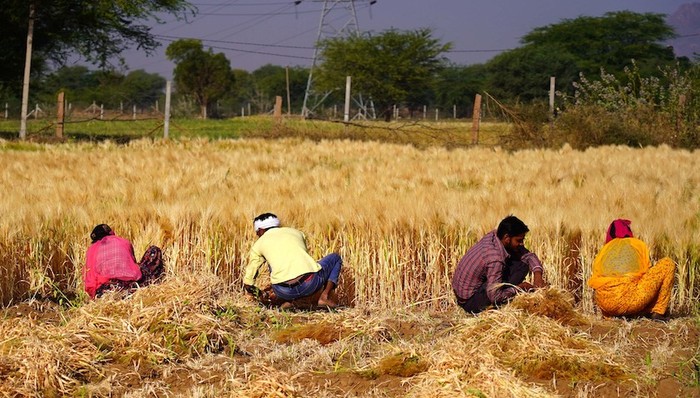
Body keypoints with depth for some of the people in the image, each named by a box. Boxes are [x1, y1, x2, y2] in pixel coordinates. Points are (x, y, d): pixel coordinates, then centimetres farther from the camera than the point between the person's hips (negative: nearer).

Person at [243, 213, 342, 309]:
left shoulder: (258, 244, 19)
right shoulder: (296, 233, 27)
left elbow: (247, 283, 21)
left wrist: (260, 294, 42)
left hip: (285, 291, 0)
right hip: (311, 283, 0)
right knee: (335, 258, 31)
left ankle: (286, 300, 16)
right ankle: (325, 296, 9)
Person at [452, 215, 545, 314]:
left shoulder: (494, 236, -3)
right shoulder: (495, 259, -29)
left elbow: (527, 254, 5)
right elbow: (495, 297, -28)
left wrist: (537, 274, -12)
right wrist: (519, 288, -15)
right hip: (470, 302, -9)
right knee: (521, 266, -16)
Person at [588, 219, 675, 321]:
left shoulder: (604, 250, 24)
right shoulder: (638, 245, 18)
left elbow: (594, 281, 25)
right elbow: (647, 272, 24)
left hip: (605, 303, 4)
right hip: (631, 300, -4)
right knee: (668, 264, 15)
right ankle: (658, 312, 10)